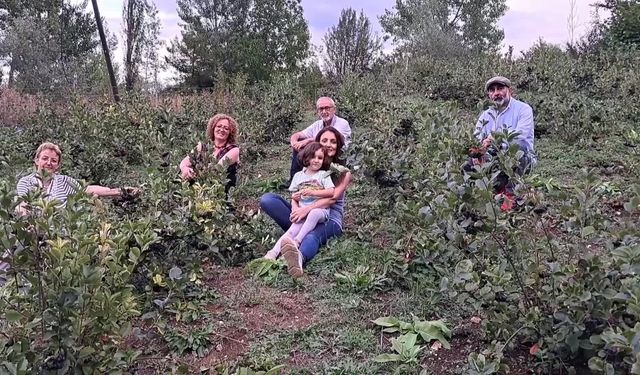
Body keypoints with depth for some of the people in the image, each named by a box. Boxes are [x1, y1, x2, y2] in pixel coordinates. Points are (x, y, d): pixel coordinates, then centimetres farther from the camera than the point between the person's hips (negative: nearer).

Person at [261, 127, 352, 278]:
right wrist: (296, 209, -20)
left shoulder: (344, 172, 7)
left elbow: (332, 198, -10)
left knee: (312, 236, -43)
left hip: (330, 218, -4)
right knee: (267, 199, -18)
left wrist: (308, 208, -30)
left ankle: (299, 257, -78)